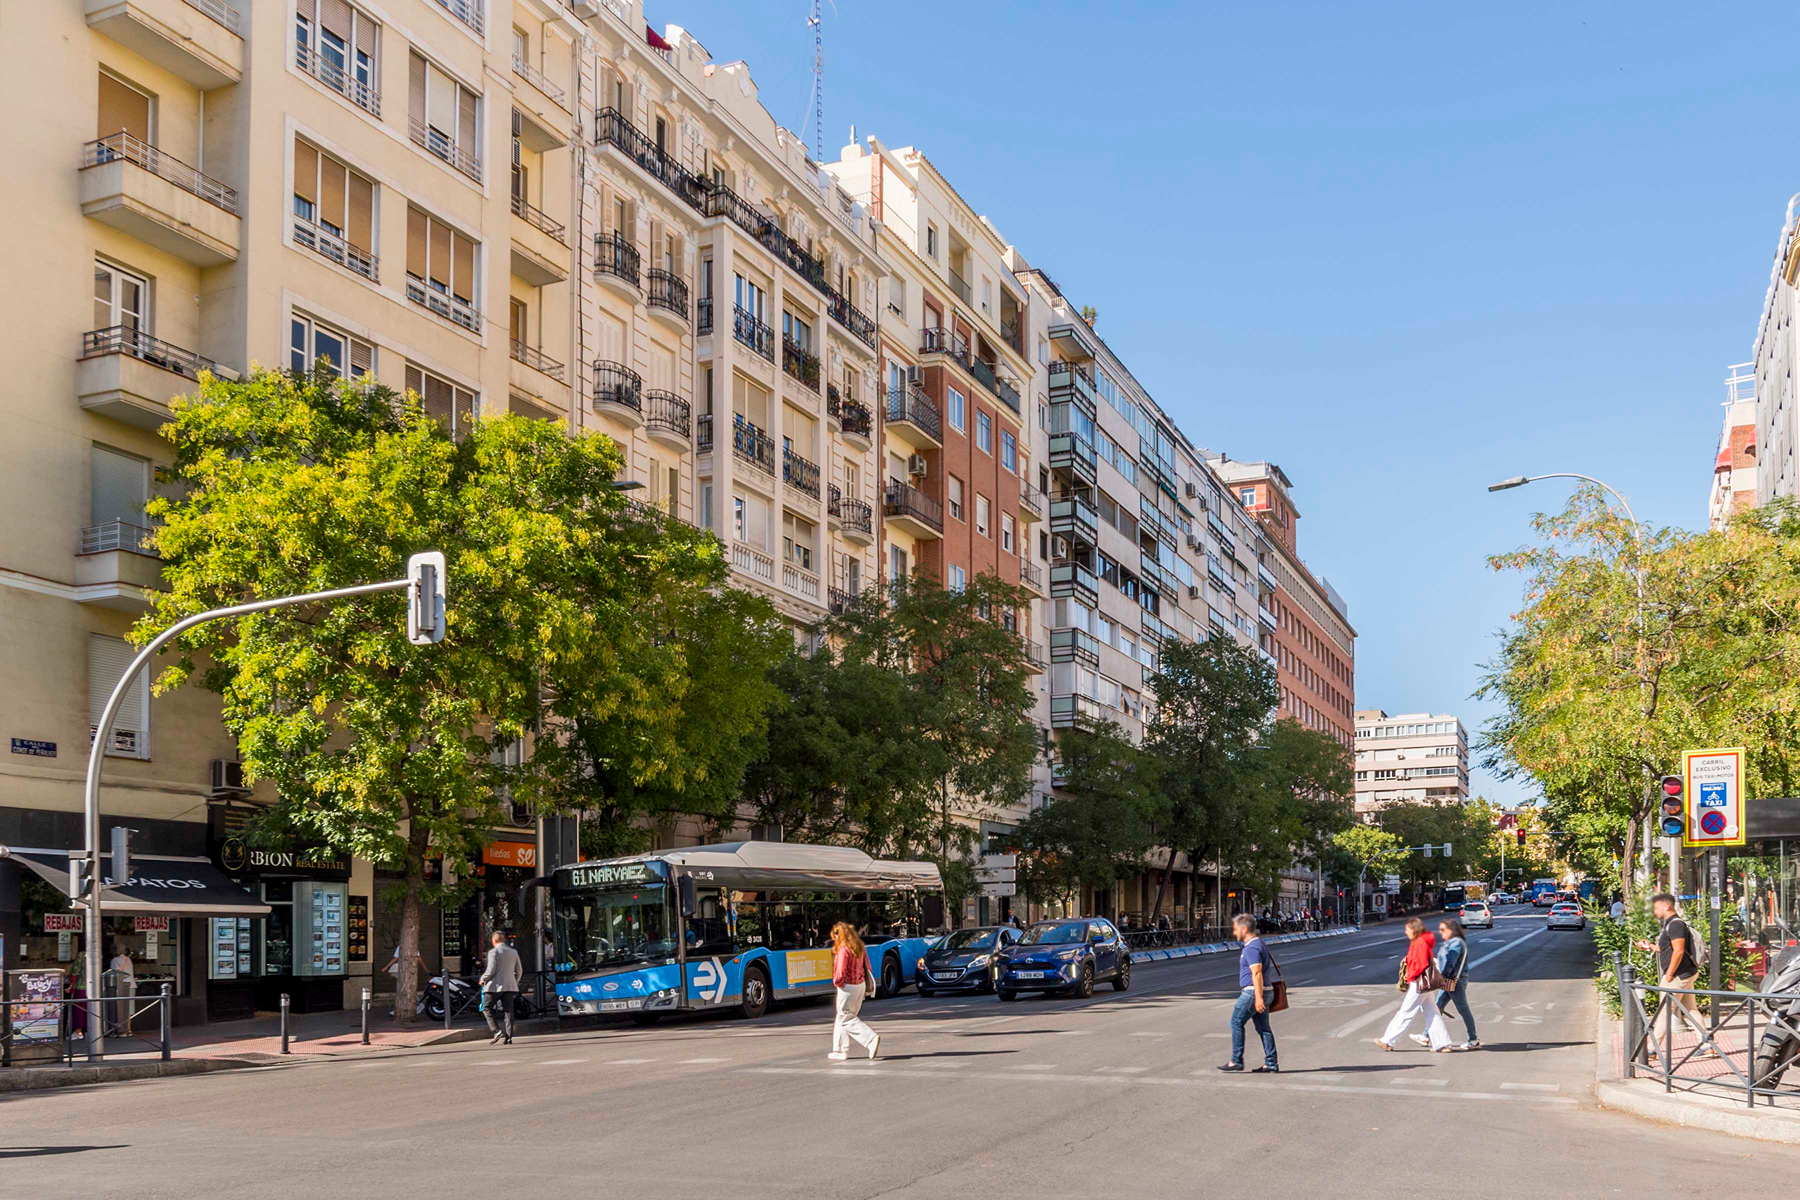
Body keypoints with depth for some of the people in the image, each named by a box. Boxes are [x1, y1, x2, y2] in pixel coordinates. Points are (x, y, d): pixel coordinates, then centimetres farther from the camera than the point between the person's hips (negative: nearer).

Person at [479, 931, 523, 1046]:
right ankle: (509, 1036, -1)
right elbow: (519, 971, 15)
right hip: (510, 986, 5)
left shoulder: (493, 952, -8)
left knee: (487, 1008, 6)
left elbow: (491, 970, -14)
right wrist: (515, 982, 28)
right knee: (508, 1010, 5)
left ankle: (497, 1031, -9)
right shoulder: (513, 952, 11)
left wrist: (483, 979, 3)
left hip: (495, 986, -5)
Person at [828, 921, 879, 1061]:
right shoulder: (859, 947, 7)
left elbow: (840, 973, -23)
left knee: (846, 1019, 0)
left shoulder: (843, 949, -18)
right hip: (861, 984, 9)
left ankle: (871, 1038, -14)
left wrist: (836, 982, -4)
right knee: (841, 1019, 17)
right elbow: (867, 967, 12)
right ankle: (840, 1050, 20)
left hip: (847, 987, -9)